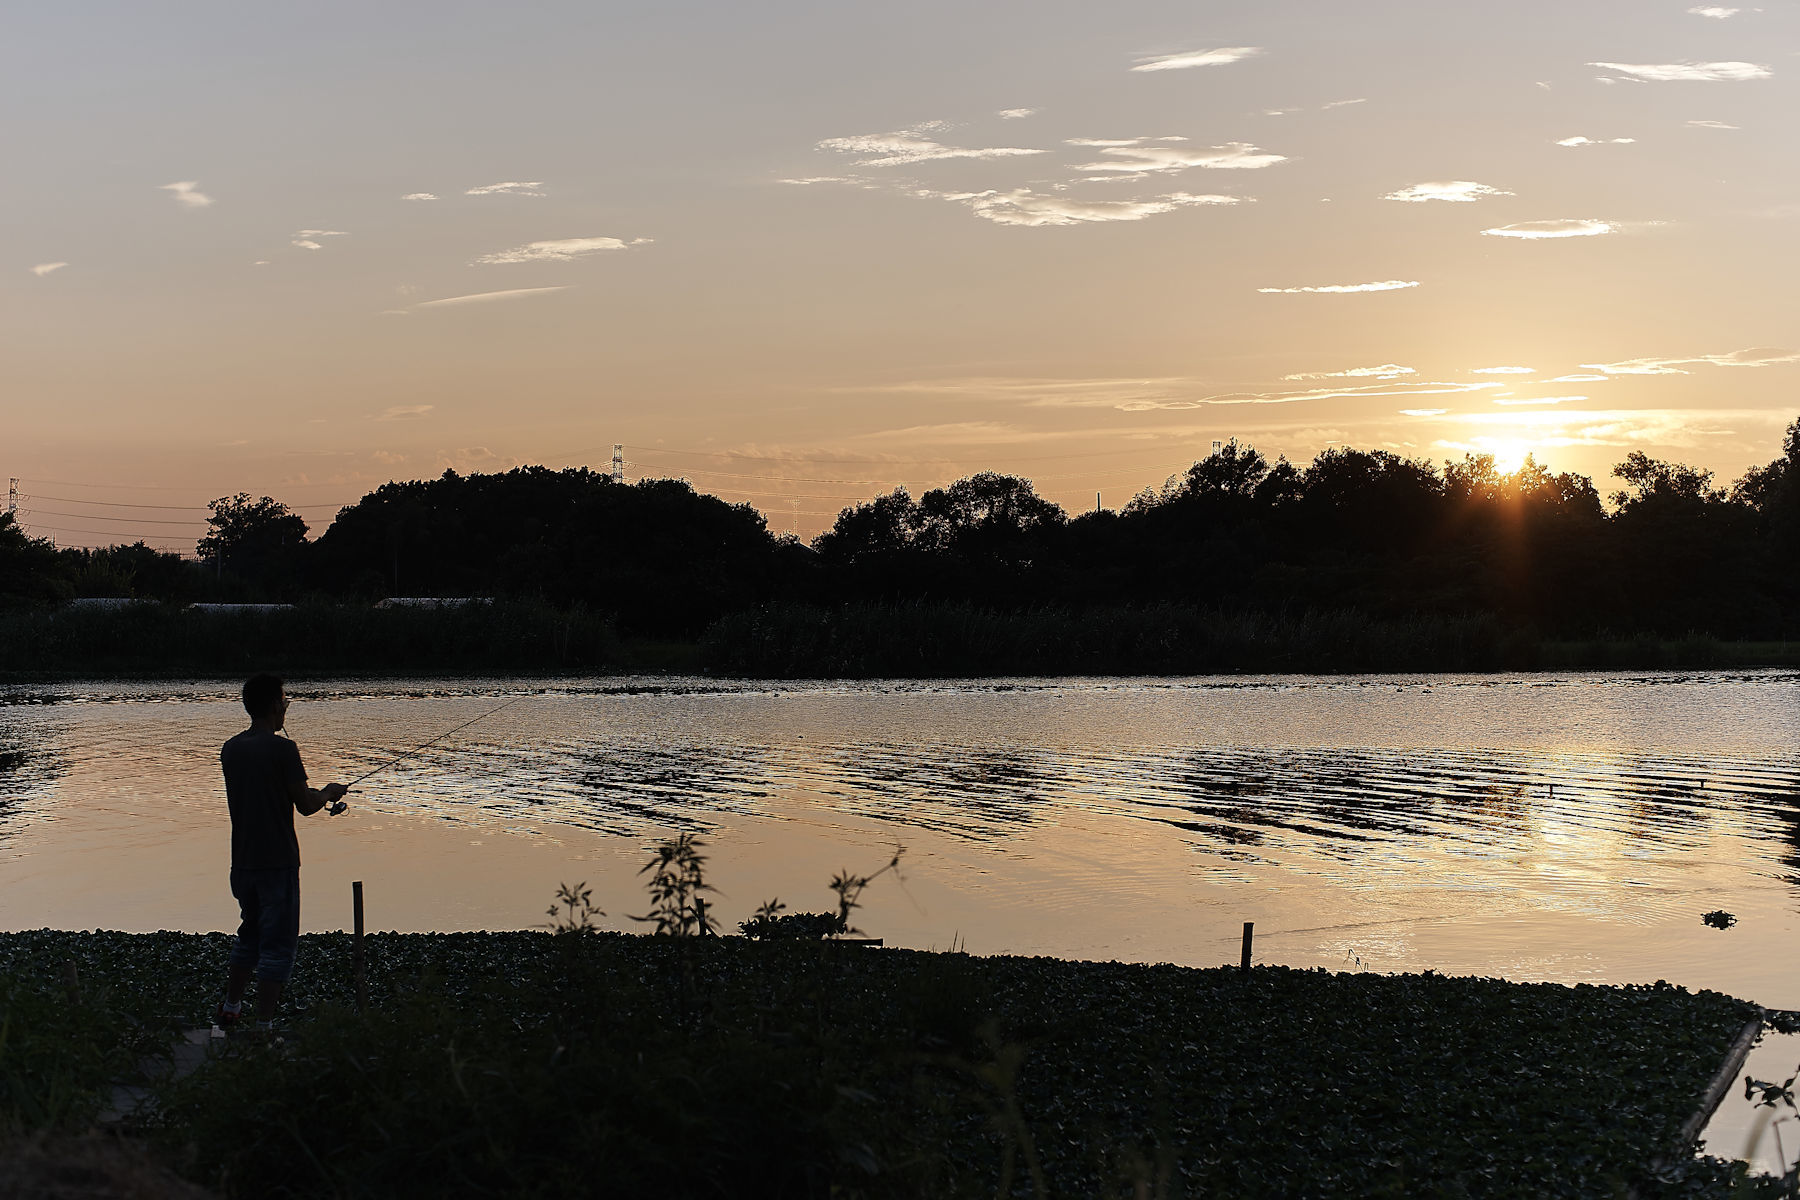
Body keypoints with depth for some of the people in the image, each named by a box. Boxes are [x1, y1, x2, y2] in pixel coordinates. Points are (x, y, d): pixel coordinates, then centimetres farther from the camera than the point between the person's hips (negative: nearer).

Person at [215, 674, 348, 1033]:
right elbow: (305, 805, -12)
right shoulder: (282, 749, -16)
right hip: (277, 862, -7)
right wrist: (328, 793, 9)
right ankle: (263, 1026, 1)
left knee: (250, 934, 24)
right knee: (277, 944, 1)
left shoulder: (231, 749, 6)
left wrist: (316, 794, 21)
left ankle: (230, 1009, 30)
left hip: (242, 861, 7)